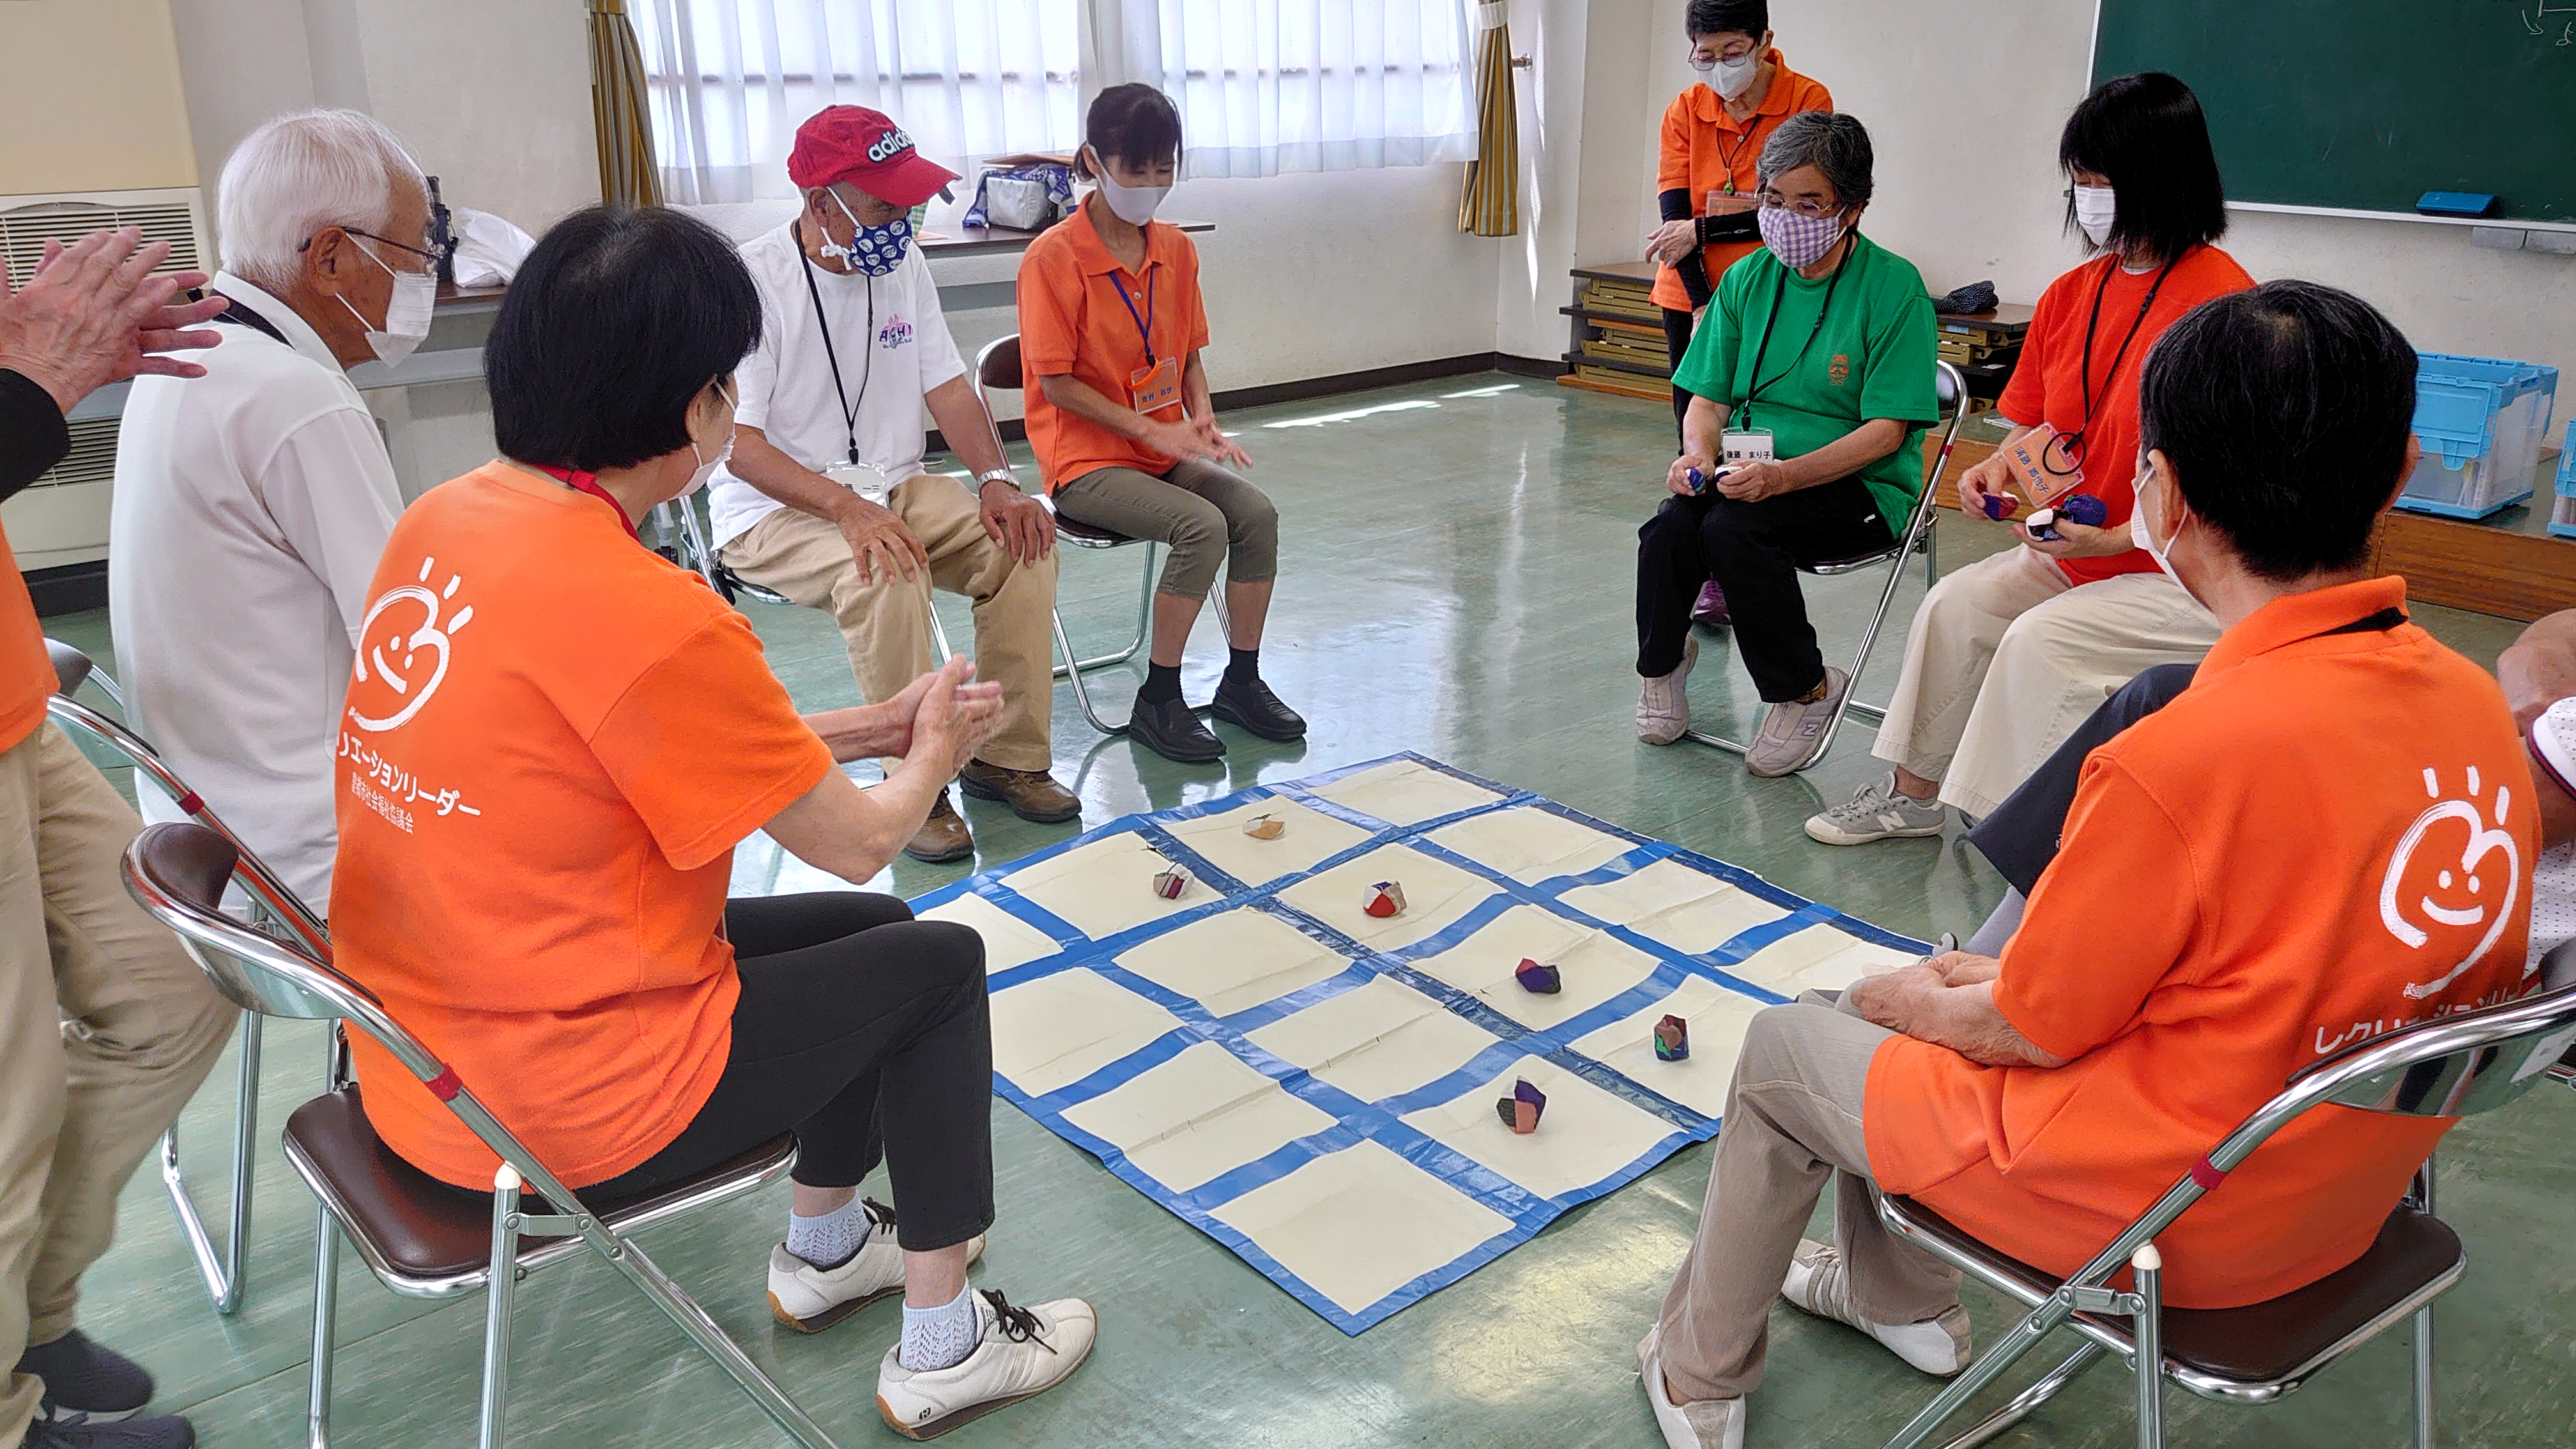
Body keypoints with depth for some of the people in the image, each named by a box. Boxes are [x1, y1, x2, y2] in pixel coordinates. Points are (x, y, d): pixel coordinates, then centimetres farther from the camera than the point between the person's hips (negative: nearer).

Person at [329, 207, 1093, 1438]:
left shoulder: (441, 521, 0)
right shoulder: (641, 611, -27)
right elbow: (857, 842, -14)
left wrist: (875, 723, 13)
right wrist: (935, 751, 8)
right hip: (566, 1112, -8)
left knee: (858, 932, 22)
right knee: (938, 965, 9)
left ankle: (821, 1250, 40)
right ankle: (942, 1350, 20)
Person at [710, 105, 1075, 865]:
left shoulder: (902, 262, 6)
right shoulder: (752, 281, -15)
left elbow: (947, 386, 7)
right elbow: (739, 445, -19)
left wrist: (997, 480, -11)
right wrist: (846, 508, -34)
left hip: (896, 489, 6)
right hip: (776, 511, -6)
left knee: (1023, 541, -18)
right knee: (888, 575, -36)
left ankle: (1008, 758, -7)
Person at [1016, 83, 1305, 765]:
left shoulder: (1176, 249, 7)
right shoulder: (1053, 258, -12)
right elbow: (1056, 382, -12)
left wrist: (1203, 422, -5)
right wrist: (1150, 428, -17)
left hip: (1165, 449, 6)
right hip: (1086, 460, -6)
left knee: (1257, 512, -18)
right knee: (1202, 526, -28)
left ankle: (1241, 681, 0)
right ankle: (1157, 703, -13)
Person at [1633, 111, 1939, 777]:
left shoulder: (1895, 287, -8)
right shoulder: (1747, 279, 9)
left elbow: (1885, 431, -13)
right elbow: (1707, 398, 10)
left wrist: (1783, 476, -27)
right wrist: (1698, 453, -14)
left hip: (1859, 487, -4)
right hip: (1746, 472, 4)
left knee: (1734, 529, -32)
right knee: (1668, 531, -27)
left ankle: (1806, 689, -9)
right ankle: (1663, 661, 4)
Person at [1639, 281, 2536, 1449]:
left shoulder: (2190, 756, -33)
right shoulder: (2477, 706, -8)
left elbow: (2028, 1027, -19)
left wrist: (1901, 997, 4)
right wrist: (1982, 980, 7)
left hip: (2169, 1215, -7)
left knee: (1784, 1048, 13)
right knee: (1942, 996, 24)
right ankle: (1898, 1299, 44)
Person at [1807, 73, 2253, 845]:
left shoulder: (2221, 299, -18)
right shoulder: (2071, 295, 6)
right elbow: (2044, 422, 16)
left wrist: (2114, 539, -24)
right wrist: (2003, 464, -6)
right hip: (2071, 550, 8)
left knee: (2043, 637, -24)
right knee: (1955, 604, -3)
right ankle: (1913, 790, 8)